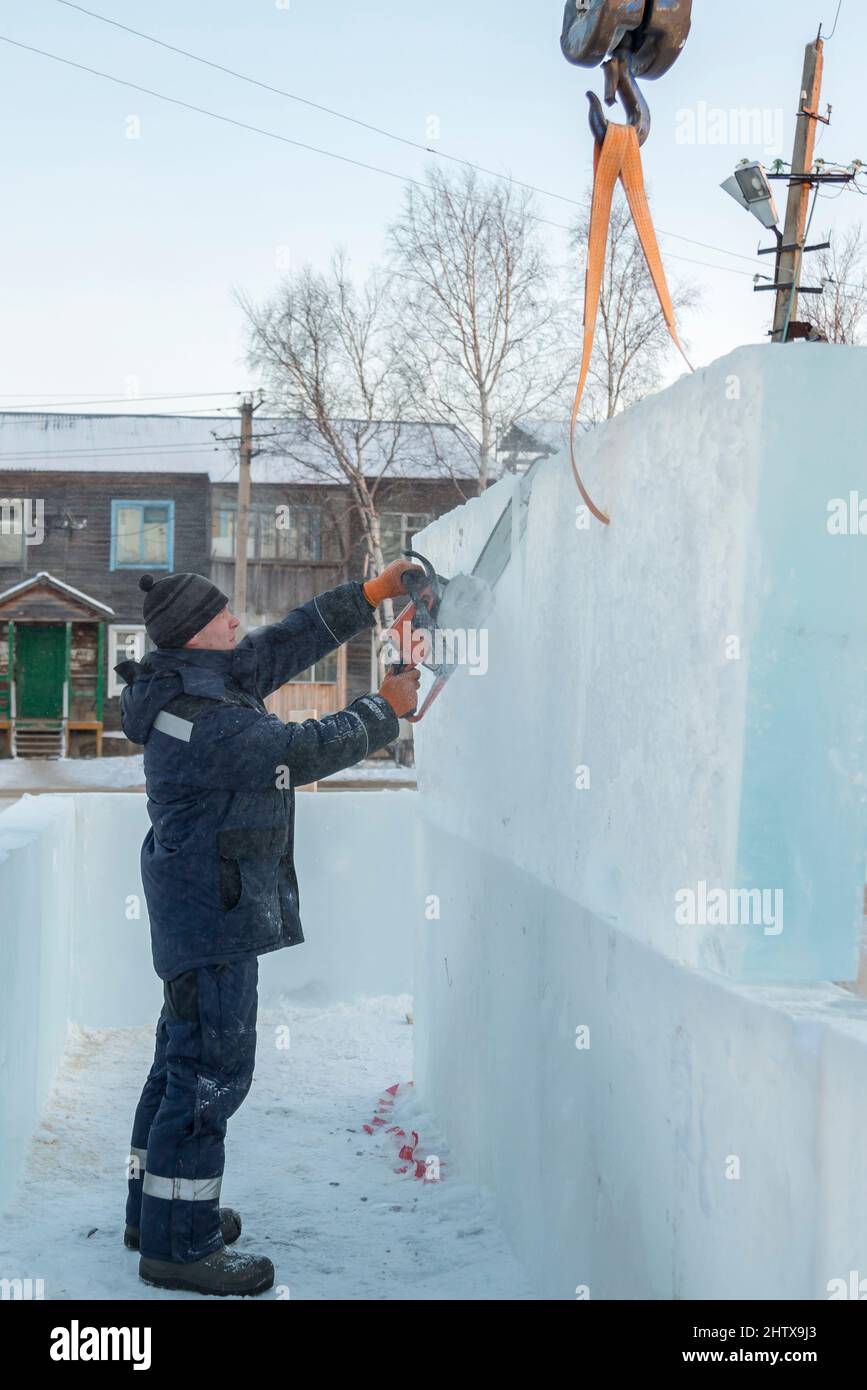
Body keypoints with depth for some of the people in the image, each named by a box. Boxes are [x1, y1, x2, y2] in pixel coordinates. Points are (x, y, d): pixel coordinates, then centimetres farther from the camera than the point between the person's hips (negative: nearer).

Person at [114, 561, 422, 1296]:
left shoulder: (215, 680, 7)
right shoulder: (207, 721, -23)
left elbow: (293, 640, 14)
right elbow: (307, 751, -17)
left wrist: (374, 592, 13)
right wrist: (386, 708, -3)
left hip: (202, 905, 11)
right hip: (213, 907, -11)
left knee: (186, 1056, 18)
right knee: (212, 1067, -6)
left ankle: (158, 1211, 30)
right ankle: (177, 1245, 1)